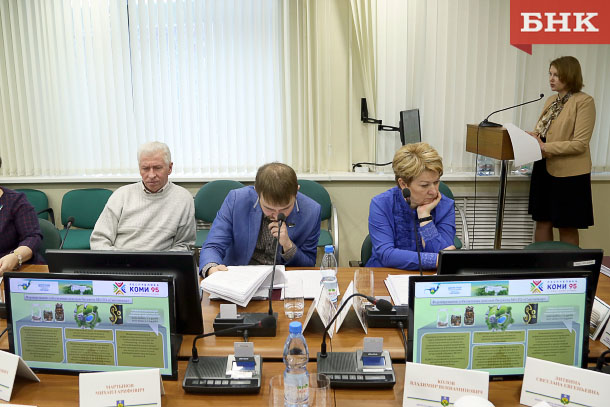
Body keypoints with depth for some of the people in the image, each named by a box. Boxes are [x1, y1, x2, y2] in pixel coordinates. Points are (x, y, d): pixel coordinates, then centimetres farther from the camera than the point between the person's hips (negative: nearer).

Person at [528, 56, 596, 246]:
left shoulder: (584, 101, -10)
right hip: (544, 168, 7)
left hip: (568, 173, -7)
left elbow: (580, 144, -17)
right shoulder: (552, 100, 11)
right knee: (542, 221, 12)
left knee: (567, 227, 5)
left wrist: (545, 147, -22)